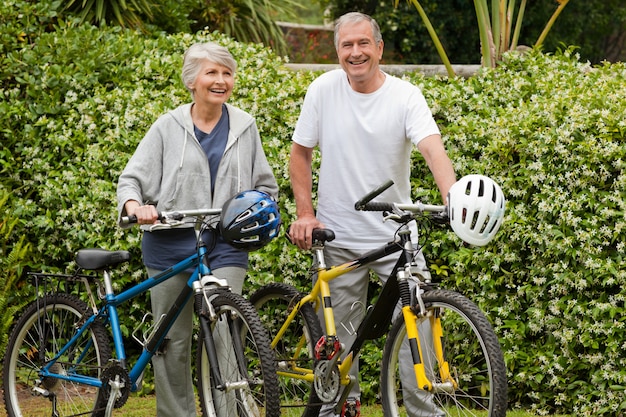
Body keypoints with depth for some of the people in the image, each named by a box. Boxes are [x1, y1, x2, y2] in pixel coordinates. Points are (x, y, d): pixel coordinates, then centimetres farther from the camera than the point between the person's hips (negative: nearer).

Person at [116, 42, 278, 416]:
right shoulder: (168, 127, 5)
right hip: (171, 244, 0)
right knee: (173, 342, 4)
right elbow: (132, 177, 3)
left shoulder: (244, 127, 11)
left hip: (225, 247, 0)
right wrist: (135, 205, -19)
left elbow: (266, 186, 19)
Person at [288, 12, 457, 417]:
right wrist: (305, 213, -2)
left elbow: (433, 148, -22)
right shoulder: (324, 90, -3)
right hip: (338, 235, 1)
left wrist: (453, 197, -40)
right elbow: (300, 154, 7)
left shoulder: (405, 95, -7)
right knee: (341, 331, 6)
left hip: (396, 233, -1)